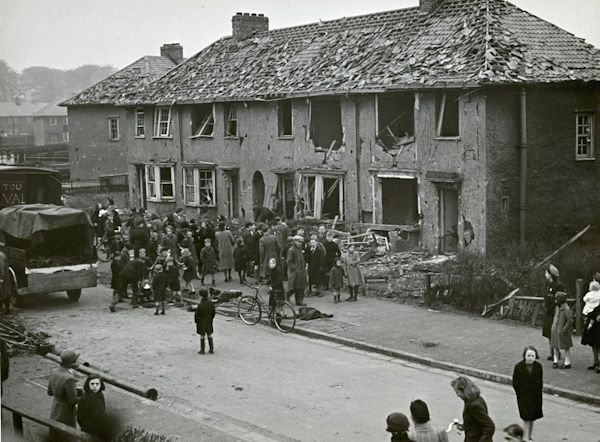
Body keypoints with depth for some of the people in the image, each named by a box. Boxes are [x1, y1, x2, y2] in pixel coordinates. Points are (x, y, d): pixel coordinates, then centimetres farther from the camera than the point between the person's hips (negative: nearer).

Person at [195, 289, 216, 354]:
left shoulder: (200, 306, -27)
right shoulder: (210, 303, -8)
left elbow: (197, 314, -19)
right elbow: (213, 312, 3)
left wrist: (196, 321, -1)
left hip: (201, 323, -5)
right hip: (209, 322, 5)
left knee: (202, 336, 8)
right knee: (209, 335, 17)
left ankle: (202, 350, 16)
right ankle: (211, 349, 22)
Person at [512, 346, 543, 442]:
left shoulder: (538, 366, -2)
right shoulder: (519, 366, -9)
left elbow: (541, 381, 5)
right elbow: (515, 383, -4)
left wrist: (538, 392, -1)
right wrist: (520, 393, -8)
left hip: (535, 397, 3)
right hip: (523, 397, -3)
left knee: (532, 418, 12)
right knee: (526, 418, -6)